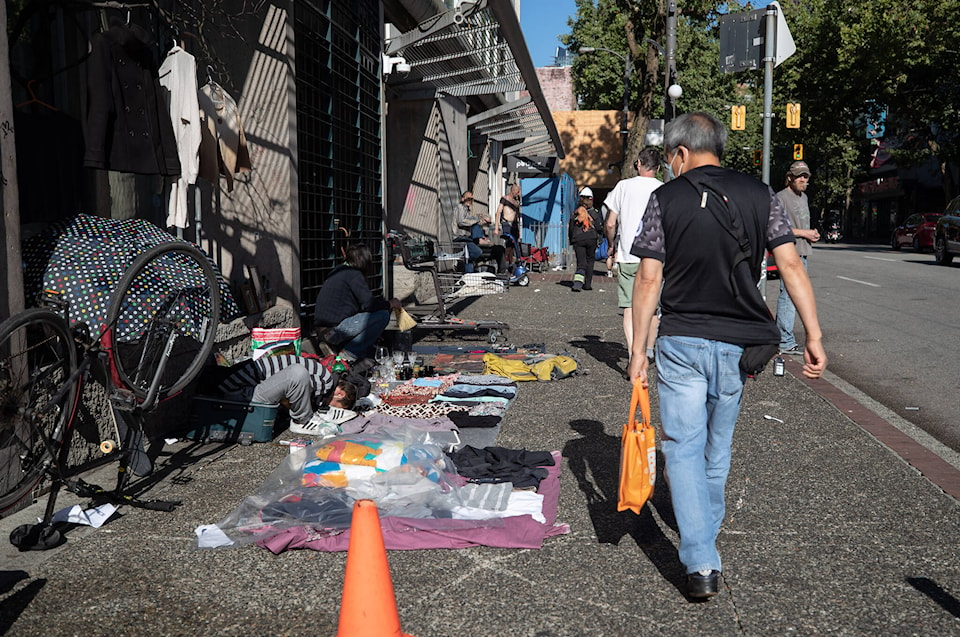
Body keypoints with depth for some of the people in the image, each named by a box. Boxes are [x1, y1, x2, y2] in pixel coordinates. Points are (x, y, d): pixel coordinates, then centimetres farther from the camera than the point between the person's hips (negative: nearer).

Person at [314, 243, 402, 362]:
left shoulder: (338, 273, 20)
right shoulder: (354, 274, -8)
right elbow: (368, 304, -14)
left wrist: (382, 302, 28)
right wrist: (389, 304, 4)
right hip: (334, 329, -10)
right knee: (383, 315, -10)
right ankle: (350, 352, -8)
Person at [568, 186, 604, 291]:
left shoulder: (574, 213, 4)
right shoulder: (594, 213, -2)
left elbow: (570, 229, 8)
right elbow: (599, 228, -3)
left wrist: (571, 241, 20)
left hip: (578, 240, 1)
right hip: (591, 239, -1)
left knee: (581, 263, 1)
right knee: (590, 260, 16)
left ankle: (577, 282, -22)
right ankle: (587, 284, 16)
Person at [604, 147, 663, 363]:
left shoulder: (624, 185, 0)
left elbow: (610, 224, -1)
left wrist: (611, 246, 16)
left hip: (628, 257, -1)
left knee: (629, 308, -1)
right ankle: (649, 350, 30)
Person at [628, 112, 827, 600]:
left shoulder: (666, 198, -3)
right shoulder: (759, 194, 5)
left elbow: (648, 278, -7)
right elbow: (790, 264, -2)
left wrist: (637, 351, -3)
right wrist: (814, 336, -2)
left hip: (681, 343, -3)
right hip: (738, 344, 4)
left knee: (683, 449, 3)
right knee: (717, 449, 20)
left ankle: (701, 564, -4)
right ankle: (705, 536, 39)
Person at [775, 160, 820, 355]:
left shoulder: (804, 197, 21)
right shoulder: (781, 197, -9)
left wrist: (812, 233, 8)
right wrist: (803, 233, -15)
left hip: (802, 253, 10)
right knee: (789, 296, -12)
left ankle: (782, 337, 22)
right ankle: (786, 342, -9)